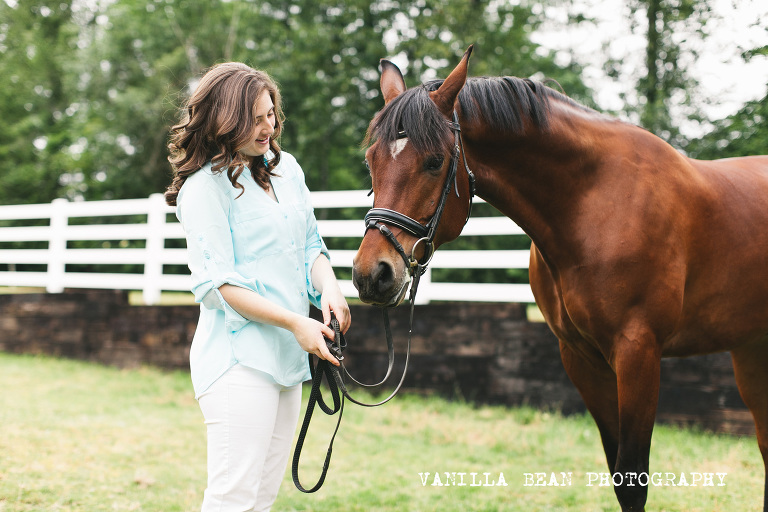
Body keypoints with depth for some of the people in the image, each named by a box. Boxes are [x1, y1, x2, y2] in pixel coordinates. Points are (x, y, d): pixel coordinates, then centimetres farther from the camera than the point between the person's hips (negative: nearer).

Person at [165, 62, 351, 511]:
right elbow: (218, 283, -14)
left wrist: (328, 287, -3)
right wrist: (295, 322, -20)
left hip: (290, 357, 8)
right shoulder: (205, 187, -9)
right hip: (239, 358, -8)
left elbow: (311, 245, 20)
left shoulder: (287, 168, 13)